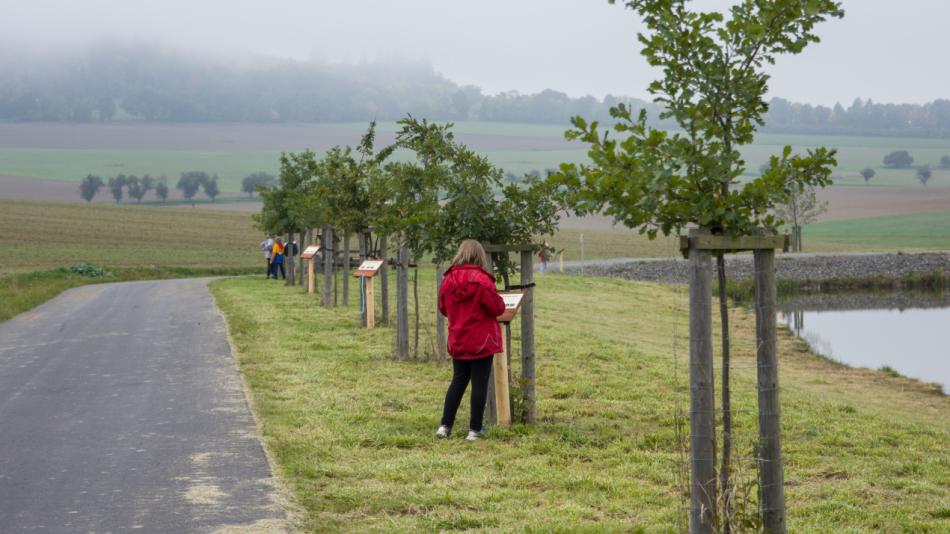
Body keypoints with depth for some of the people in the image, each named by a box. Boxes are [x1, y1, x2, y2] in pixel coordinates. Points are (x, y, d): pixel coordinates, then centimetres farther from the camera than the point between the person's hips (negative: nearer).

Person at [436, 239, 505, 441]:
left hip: (458, 342, 5)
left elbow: (443, 308, 10)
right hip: (482, 342, -5)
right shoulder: (482, 280, -16)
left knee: (458, 381, 16)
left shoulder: (448, 279, -1)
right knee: (479, 384, 2)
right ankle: (474, 430, 3)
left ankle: (445, 426, 13)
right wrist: (497, 297, 7)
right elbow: (498, 308, -11)